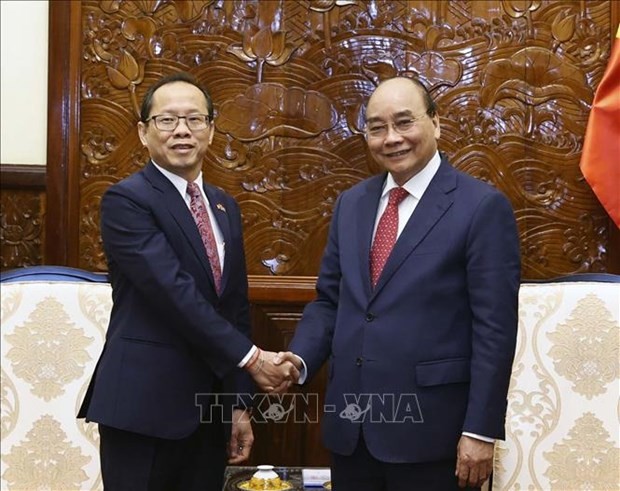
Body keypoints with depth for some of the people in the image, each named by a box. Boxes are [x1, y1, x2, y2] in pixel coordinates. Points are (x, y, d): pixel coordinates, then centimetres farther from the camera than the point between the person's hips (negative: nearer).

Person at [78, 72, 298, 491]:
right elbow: (176, 294, -19)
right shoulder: (126, 200, -9)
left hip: (210, 406, 6)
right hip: (144, 404, -6)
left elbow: (236, 307, 13)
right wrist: (250, 358, -15)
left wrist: (240, 403, 11)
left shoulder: (225, 206, 13)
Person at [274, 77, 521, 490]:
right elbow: (329, 301, 13)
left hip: (428, 427, -5)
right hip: (349, 425, 5)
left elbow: (494, 328, -11)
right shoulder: (351, 203, 9)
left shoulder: (483, 207, -9)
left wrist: (481, 430, -13)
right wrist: (301, 358, -5)